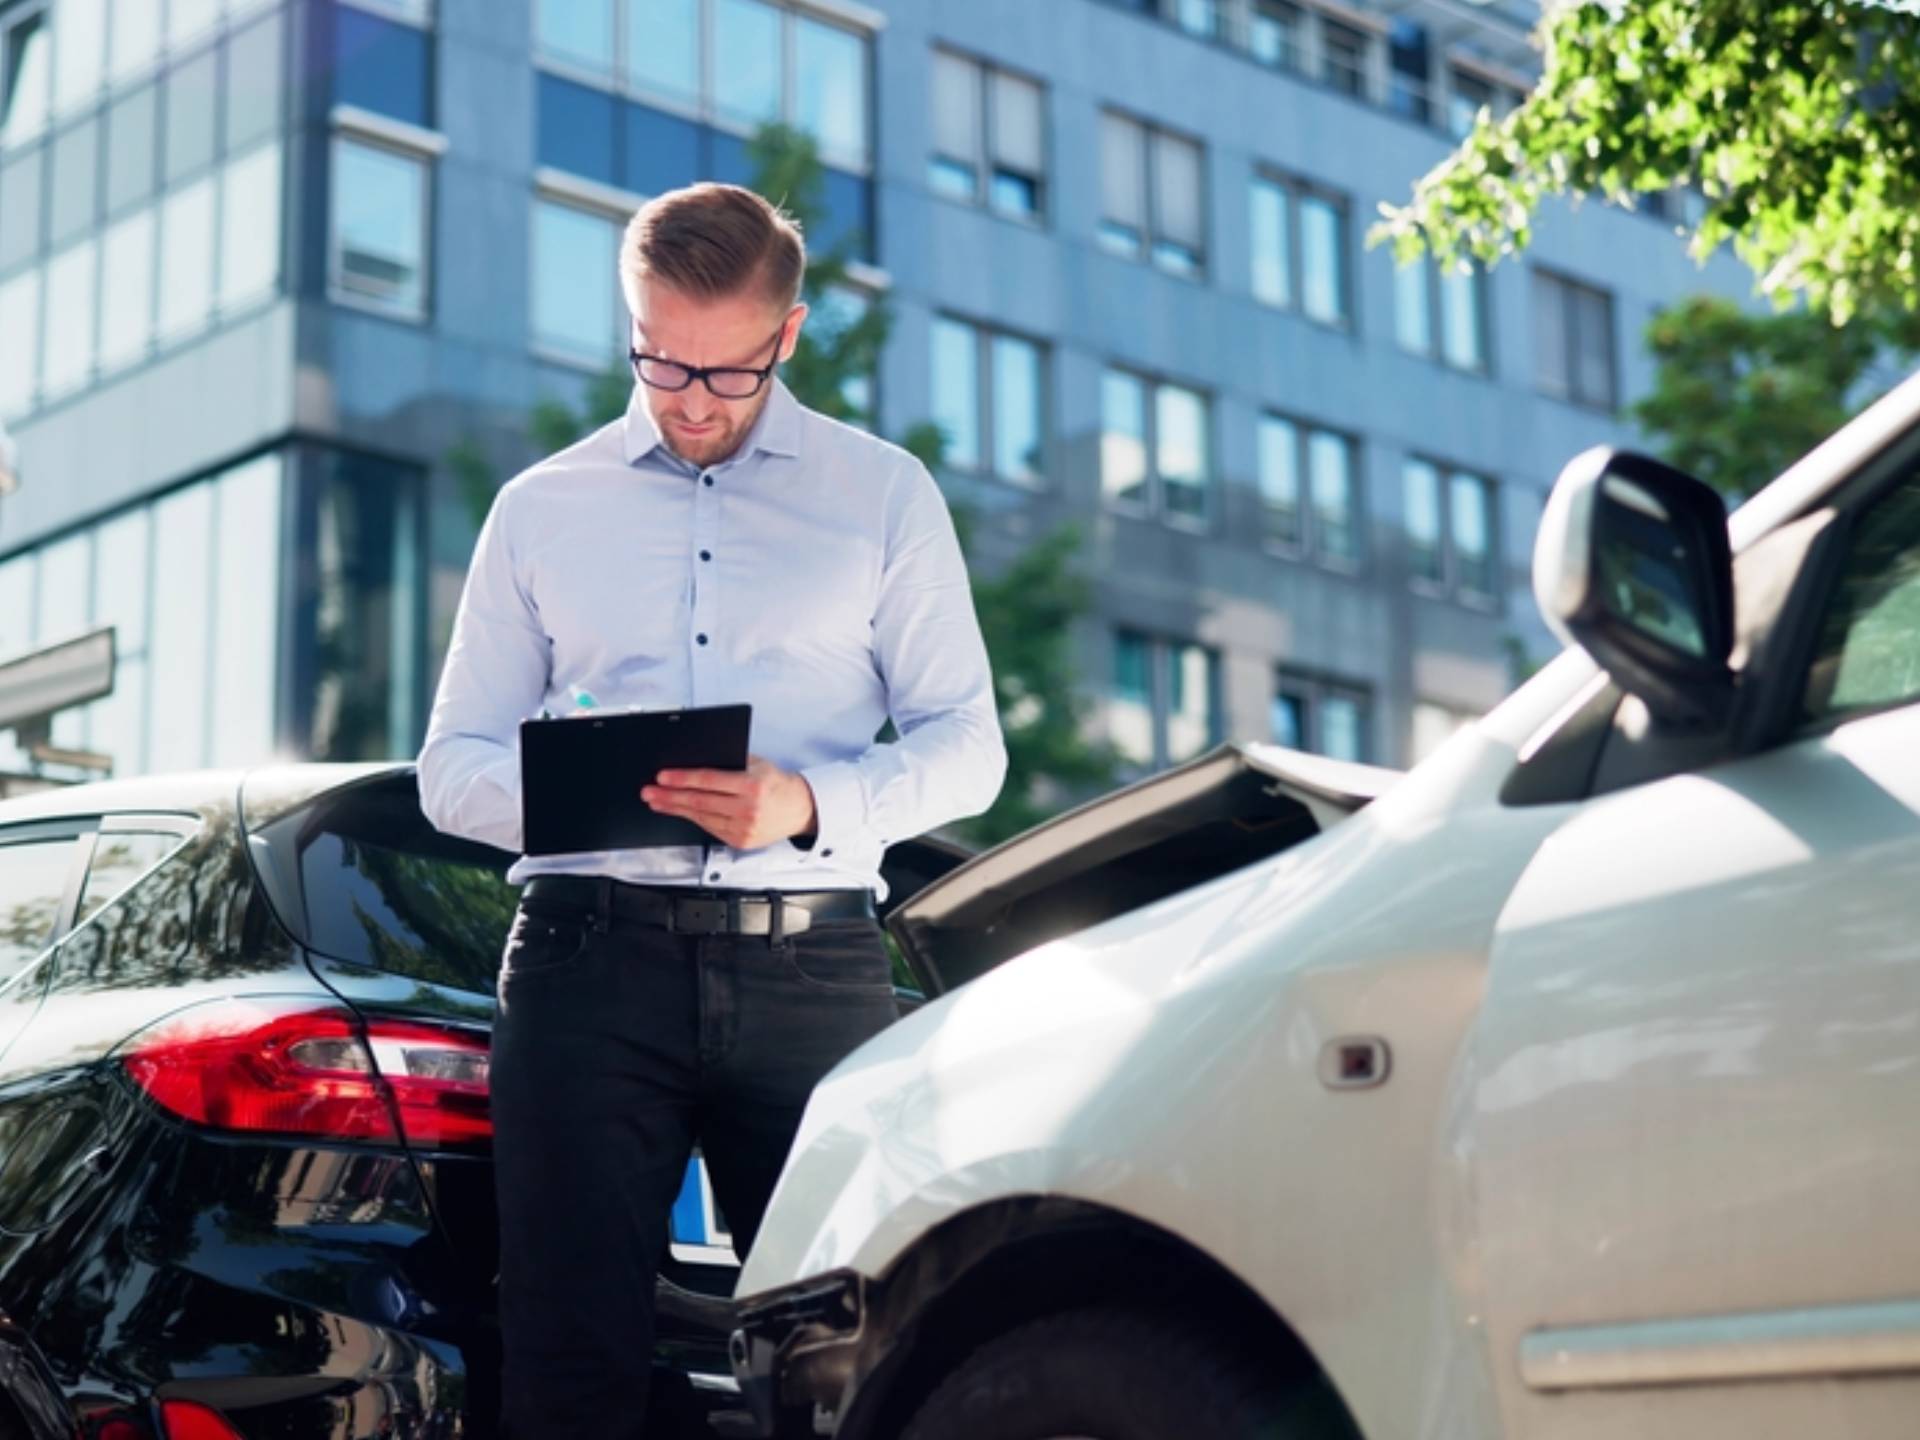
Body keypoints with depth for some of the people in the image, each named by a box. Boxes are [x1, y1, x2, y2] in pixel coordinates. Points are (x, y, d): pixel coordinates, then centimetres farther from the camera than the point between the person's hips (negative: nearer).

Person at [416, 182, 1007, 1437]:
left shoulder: (884, 496, 13)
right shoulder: (542, 507, 16)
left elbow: (966, 744, 8)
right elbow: (451, 767, 14)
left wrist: (810, 806, -12)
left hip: (810, 964, 0)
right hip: (592, 951, 1)